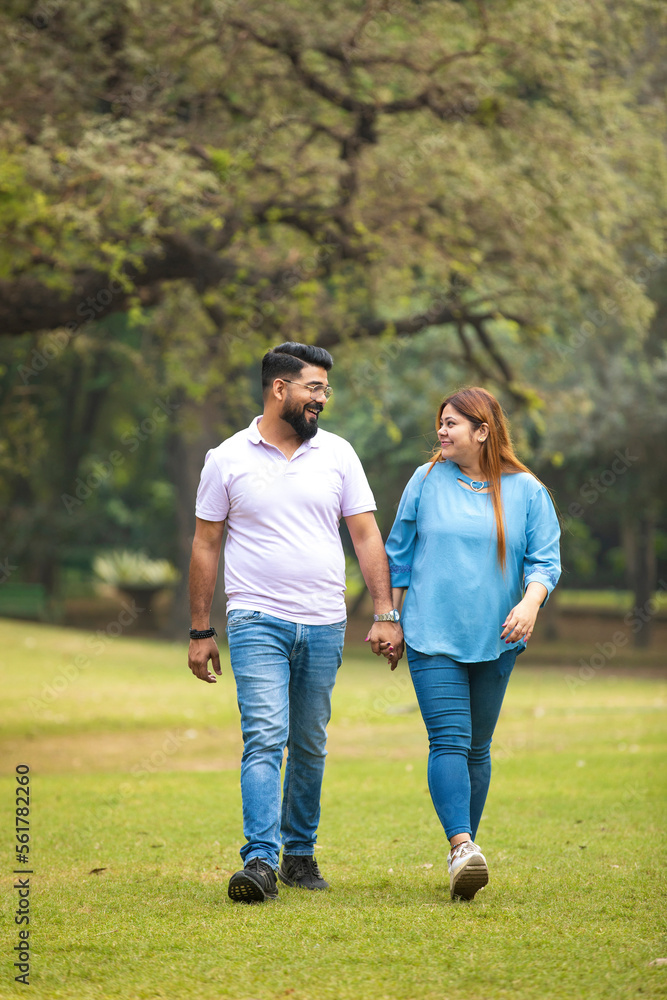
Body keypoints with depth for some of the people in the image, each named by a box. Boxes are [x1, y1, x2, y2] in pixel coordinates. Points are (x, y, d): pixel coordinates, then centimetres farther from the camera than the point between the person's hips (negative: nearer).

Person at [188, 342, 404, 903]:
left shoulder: (337, 454, 6)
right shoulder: (228, 459, 1)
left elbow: (367, 536, 7)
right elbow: (206, 546, 5)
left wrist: (385, 614, -2)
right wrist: (200, 631, 4)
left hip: (324, 625, 3)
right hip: (257, 620, -3)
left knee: (310, 746, 10)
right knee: (265, 738, -15)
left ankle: (300, 852, 24)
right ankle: (260, 861, -21)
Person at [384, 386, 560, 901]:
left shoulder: (527, 492, 2)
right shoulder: (427, 481, 4)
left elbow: (545, 559, 1)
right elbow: (399, 555, 11)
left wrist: (530, 601, -19)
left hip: (494, 642, 1)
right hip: (433, 639, -1)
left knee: (477, 748, 9)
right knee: (449, 741, -15)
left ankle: (466, 848, 19)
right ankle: (461, 848, -25)